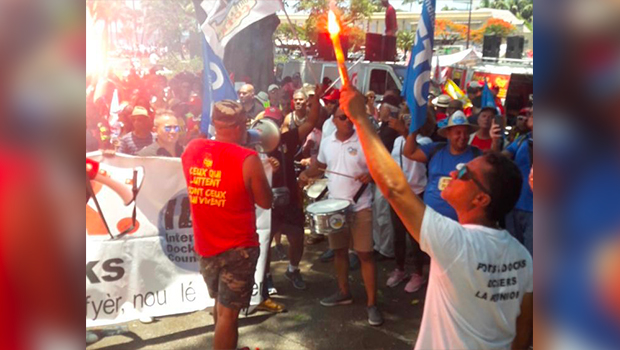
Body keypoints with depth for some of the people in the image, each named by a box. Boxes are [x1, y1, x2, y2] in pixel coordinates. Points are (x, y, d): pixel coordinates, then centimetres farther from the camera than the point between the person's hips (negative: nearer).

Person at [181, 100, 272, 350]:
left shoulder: (191, 149, -4)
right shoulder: (247, 159, -19)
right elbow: (265, 202, -9)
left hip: (204, 245, 6)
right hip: (237, 247, -6)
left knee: (220, 303, 25)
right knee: (228, 312, 5)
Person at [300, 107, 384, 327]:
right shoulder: (327, 142, 3)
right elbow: (320, 165, 18)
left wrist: (370, 176, -30)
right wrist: (306, 173, -1)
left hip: (360, 207, -5)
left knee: (365, 254, -3)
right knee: (339, 251, 16)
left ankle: (372, 303, 6)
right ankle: (343, 292, 34)